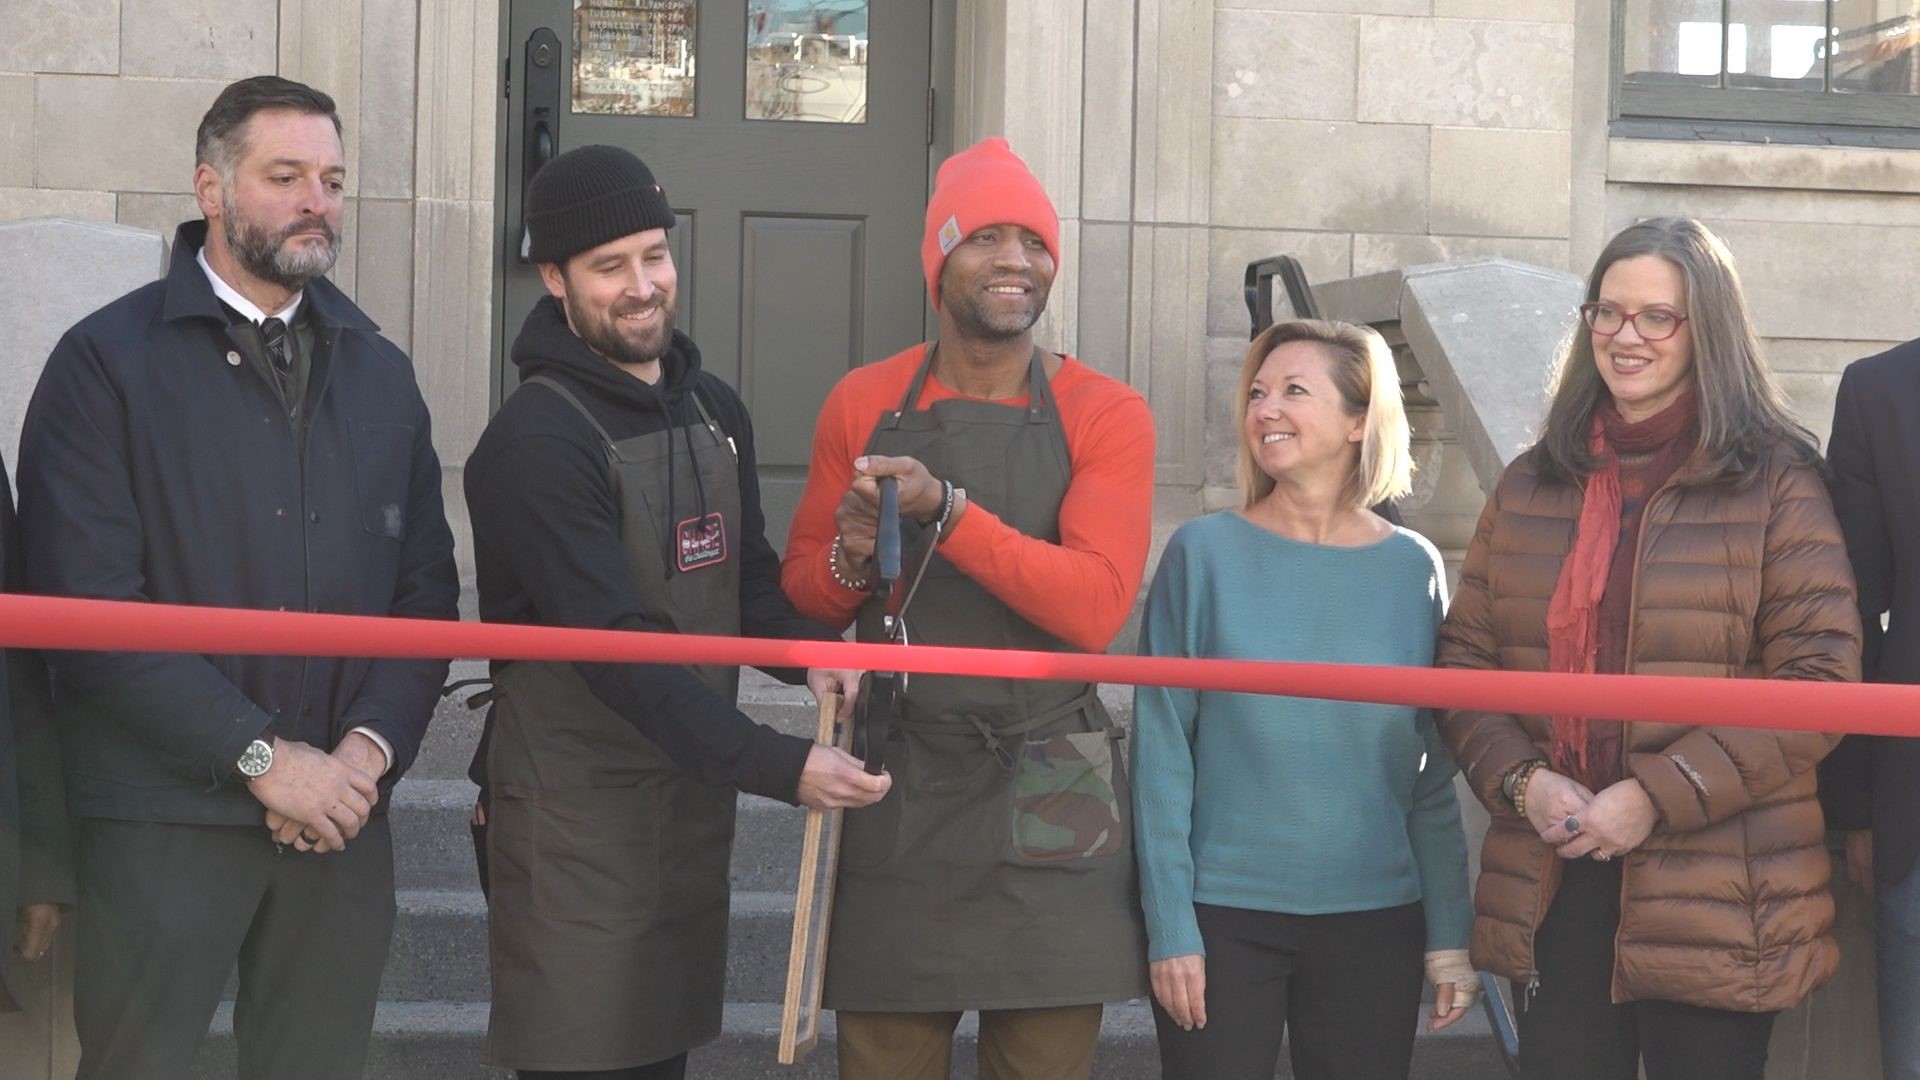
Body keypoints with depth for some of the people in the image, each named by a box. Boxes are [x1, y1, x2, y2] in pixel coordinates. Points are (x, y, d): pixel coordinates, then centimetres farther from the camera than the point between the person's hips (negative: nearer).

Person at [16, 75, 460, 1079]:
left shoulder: (379, 372, 13)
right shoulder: (107, 362, -3)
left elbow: (427, 589, 11)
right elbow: (88, 606, -11)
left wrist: (373, 745, -5)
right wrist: (260, 756, -14)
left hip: (344, 809, 4)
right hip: (165, 816, -4)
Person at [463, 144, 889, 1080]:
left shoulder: (715, 411, 9)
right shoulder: (536, 439, -17)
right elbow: (620, 651, -24)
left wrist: (807, 647, -5)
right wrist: (779, 767, -30)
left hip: (695, 799, 8)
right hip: (576, 818, -8)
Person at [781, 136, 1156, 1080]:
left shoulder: (1106, 416, 0)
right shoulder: (862, 405, 7)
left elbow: (1096, 606, -13)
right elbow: (801, 595, 14)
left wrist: (946, 510, -21)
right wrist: (850, 559, -9)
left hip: (1052, 812, -1)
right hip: (900, 794, 1)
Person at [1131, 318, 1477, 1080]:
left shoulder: (1413, 569, 3)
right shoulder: (1206, 553, -3)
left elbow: (1435, 776, 4)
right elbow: (1162, 752, -4)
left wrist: (1450, 934, 1)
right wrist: (1171, 925, -9)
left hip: (1375, 922, 2)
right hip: (1223, 915, -2)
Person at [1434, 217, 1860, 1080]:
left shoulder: (1775, 483, -2)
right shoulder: (1531, 485, 12)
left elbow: (1818, 681, -9)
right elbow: (1463, 660, 11)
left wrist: (1657, 797, -15)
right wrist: (1522, 779, -8)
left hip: (1715, 896, -3)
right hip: (1553, 885, 4)